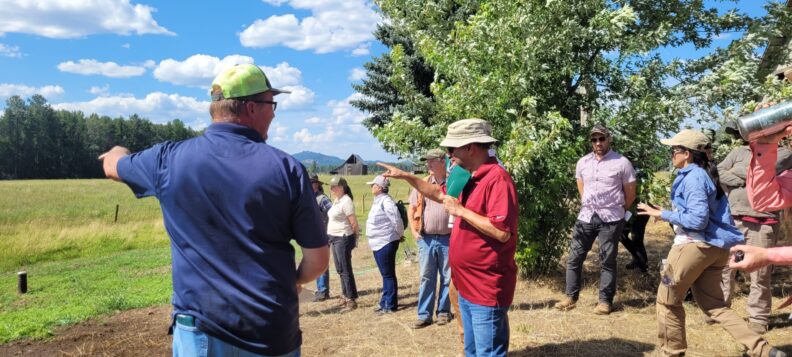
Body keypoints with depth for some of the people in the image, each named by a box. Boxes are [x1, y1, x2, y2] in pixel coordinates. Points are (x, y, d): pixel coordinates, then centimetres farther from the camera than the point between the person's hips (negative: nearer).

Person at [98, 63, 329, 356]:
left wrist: (117, 152, 44)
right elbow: (317, 259, -6)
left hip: (201, 331, 1)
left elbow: (112, 165, 20)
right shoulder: (287, 168, -9)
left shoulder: (170, 159, -3)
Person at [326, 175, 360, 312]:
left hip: (343, 239, -10)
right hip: (334, 238, 10)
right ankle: (345, 295, 27)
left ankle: (351, 300, 1)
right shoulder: (336, 200, 11)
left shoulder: (346, 201, -17)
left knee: (345, 269, -5)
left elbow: (354, 222, -17)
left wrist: (355, 238, -8)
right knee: (340, 269, 16)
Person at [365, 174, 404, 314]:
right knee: (385, 275, 16)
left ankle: (390, 305, 6)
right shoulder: (378, 201, 13)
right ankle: (385, 302, 26)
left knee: (388, 275, -2)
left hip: (386, 243, -10)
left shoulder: (385, 201, -18)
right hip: (379, 243, 10)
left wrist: (400, 234, -8)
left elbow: (396, 220, -21)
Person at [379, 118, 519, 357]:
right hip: (467, 286, 10)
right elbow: (439, 194, 28)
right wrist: (406, 177, 20)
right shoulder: (470, 179, 12)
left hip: (487, 290, -10)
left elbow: (502, 232, -28)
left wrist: (461, 210, -21)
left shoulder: (497, 179, -20)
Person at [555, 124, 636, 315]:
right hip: (586, 217, 4)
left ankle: (605, 301, 14)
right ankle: (571, 297, 15)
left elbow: (630, 193, 2)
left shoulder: (622, 163, -6)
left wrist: (617, 210, 11)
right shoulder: (582, 163, 6)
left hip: (610, 219, -4)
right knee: (574, 257, 5)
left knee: (607, 261, 3)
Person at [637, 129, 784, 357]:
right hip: (715, 246, 10)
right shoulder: (705, 174, 14)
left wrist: (662, 214, -14)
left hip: (695, 245, -10)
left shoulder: (693, 177, -15)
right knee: (713, 304, 15)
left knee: (667, 300, 7)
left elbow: (697, 219, -21)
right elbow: (708, 213, 17)